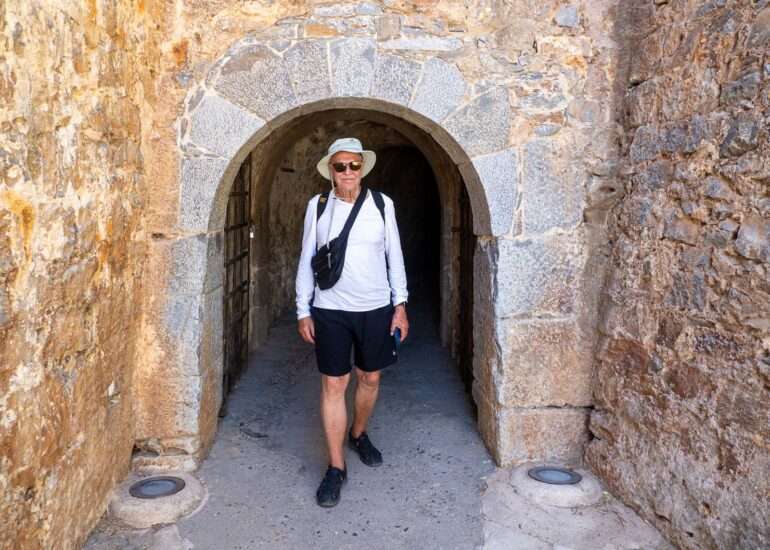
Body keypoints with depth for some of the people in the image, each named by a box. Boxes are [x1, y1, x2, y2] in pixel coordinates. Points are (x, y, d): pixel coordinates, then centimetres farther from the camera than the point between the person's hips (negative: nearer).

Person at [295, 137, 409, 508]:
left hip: (376, 309, 1)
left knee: (370, 379, 14)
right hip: (330, 310, -1)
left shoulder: (382, 205, -1)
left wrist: (400, 304, 1)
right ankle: (336, 467, 12)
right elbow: (306, 261, 3)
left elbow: (394, 257, 4)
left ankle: (359, 435, 42)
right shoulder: (317, 206, -1)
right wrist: (303, 310, 1)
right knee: (333, 385, 1)